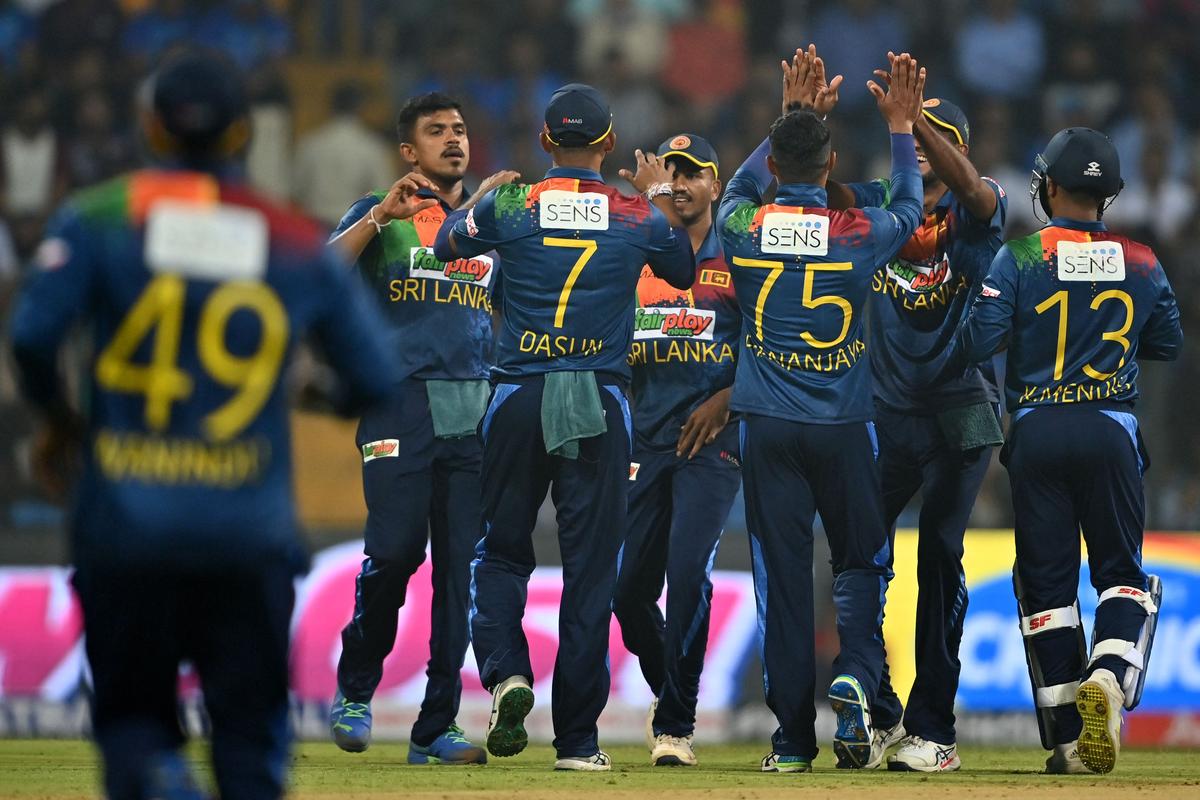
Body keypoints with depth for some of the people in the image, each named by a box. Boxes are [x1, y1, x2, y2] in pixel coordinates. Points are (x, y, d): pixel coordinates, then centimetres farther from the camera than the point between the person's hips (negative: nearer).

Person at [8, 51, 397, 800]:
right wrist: (331, 398, 28)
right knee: (250, 727, 11)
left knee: (130, 711, 14)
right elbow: (373, 379, 5)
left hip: (124, 521, 0)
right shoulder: (302, 245, 4)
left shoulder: (101, 217, 0)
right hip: (253, 534, 0)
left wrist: (60, 422, 8)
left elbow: (32, 335, -12)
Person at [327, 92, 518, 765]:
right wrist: (379, 217, -19)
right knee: (395, 550, -14)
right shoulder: (382, 215, 10)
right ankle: (355, 689, 8)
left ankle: (437, 727, 0)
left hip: (476, 406, 4)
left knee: (460, 563, -2)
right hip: (401, 399, -4)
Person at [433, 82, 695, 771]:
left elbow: (447, 244, 19)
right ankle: (578, 740, 4)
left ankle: (505, 671, -13)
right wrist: (661, 195, 34)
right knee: (591, 565, 4)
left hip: (518, 402, 0)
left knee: (502, 551, 14)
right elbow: (685, 271, 22)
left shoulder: (510, 206, -1)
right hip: (602, 405, 0)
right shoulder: (640, 217, 1)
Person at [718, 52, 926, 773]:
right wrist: (901, 126, 24)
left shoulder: (744, 227, -3)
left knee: (783, 575, 2)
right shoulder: (859, 234, -7)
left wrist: (789, 116, 28)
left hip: (769, 428, 1)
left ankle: (794, 739, 0)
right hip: (844, 427, -1)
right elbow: (910, 208, 17)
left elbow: (742, 187, 22)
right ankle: (856, 677, -13)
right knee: (862, 560, 14)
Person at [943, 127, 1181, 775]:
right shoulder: (1140, 264, 4)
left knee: (1047, 579, 7)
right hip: (1111, 431, 1)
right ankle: (1109, 673, -22)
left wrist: (942, 367, 8)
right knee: (1121, 572, 9)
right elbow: (1168, 344, 15)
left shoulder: (1022, 258, -5)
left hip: (1037, 432, -1)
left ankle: (1069, 738, 5)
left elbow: (978, 339, -11)